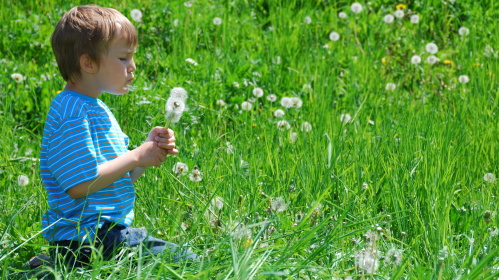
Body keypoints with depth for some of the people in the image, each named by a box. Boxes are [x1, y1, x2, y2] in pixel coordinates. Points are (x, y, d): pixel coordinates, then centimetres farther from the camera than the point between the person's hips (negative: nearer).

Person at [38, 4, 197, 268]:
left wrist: (150, 149, 3)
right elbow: (79, 185, -23)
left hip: (110, 232, 10)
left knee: (186, 257, 13)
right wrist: (136, 157, -15)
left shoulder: (96, 108, 17)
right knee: (185, 261, -12)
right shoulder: (72, 113, -16)